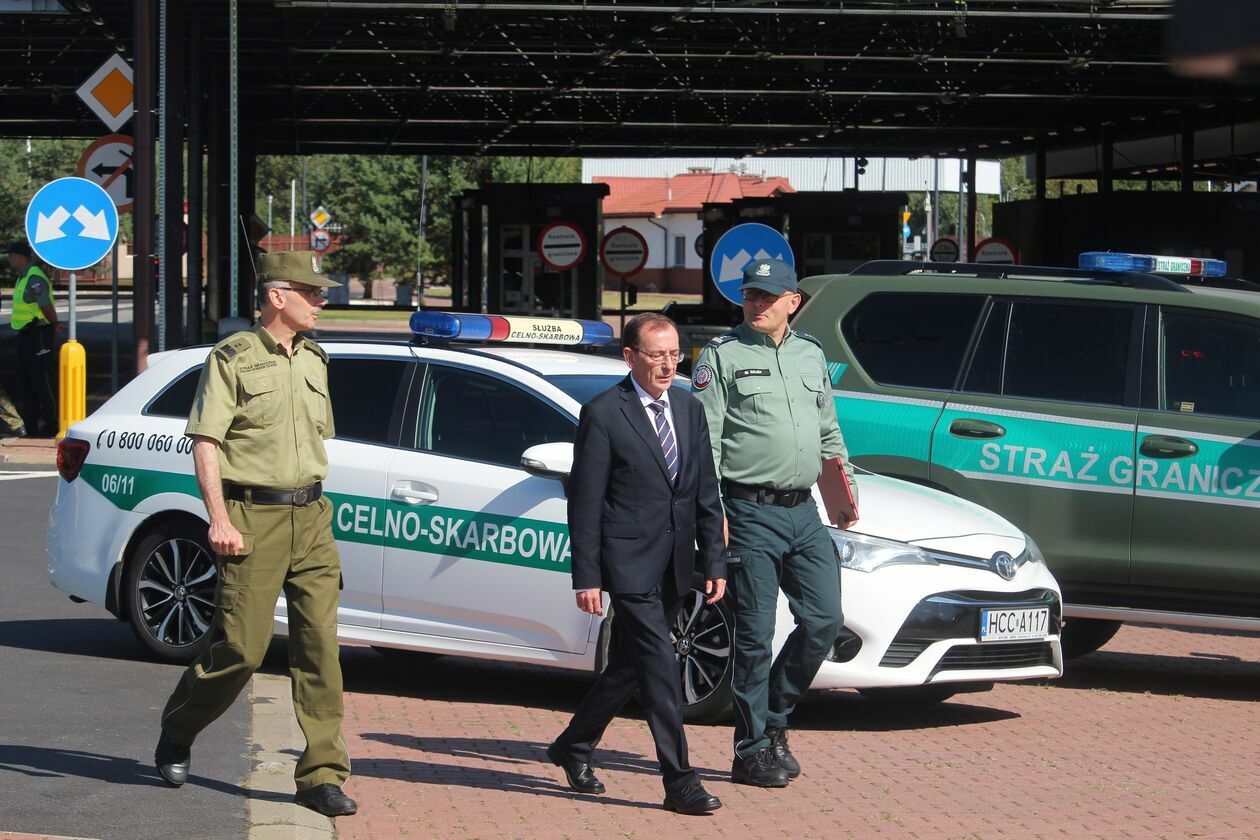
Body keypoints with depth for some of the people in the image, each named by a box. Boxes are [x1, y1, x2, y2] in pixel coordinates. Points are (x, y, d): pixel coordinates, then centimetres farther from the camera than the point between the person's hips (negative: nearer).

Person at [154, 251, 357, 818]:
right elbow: (205, 441, -9)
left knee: (319, 644, -2)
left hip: (310, 515, 6)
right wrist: (219, 519, -17)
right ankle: (176, 734, 22)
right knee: (241, 646, -4)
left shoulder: (313, 361, 16)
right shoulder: (233, 358, -4)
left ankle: (322, 775, -1)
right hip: (253, 517, -6)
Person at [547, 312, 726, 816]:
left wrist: (714, 564, 9)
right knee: (660, 666, -10)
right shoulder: (603, 414, -8)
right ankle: (680, 782, -7)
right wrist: (586, 578, -11)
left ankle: (573, 746, 33)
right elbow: (585, 501, -8)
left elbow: (706, 492, 14)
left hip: (674, 565, 6)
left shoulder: (689, 409, 11)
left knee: (629, 666, 15)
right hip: (629, 562, -6)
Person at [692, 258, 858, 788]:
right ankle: (752, 750, 4)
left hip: (804, 510, 6)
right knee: (755, 634, -3)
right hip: (751, 511, -6)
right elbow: (704, 441, -6)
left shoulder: (811, 354, 17)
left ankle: (773, 719, 19)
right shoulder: (721, 356, -1)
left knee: (824, 620, 1)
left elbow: (829, 432, 25)